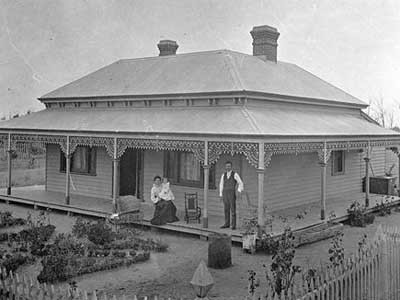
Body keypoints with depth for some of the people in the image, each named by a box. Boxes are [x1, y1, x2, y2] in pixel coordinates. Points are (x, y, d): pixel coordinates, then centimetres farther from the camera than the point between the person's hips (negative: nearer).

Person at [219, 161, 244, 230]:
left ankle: (233, 225, -2)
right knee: (226, 209, 7)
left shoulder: (235, 174, -3)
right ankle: (227, 224, 14)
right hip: (225, 193, 4)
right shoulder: (223, 175, 10)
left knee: (233, 209, -6)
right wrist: (221, 194, 12)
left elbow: (240, 183, 0)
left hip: (232, 193, -4)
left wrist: (239, 191, -13)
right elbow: (221, 184, 17)